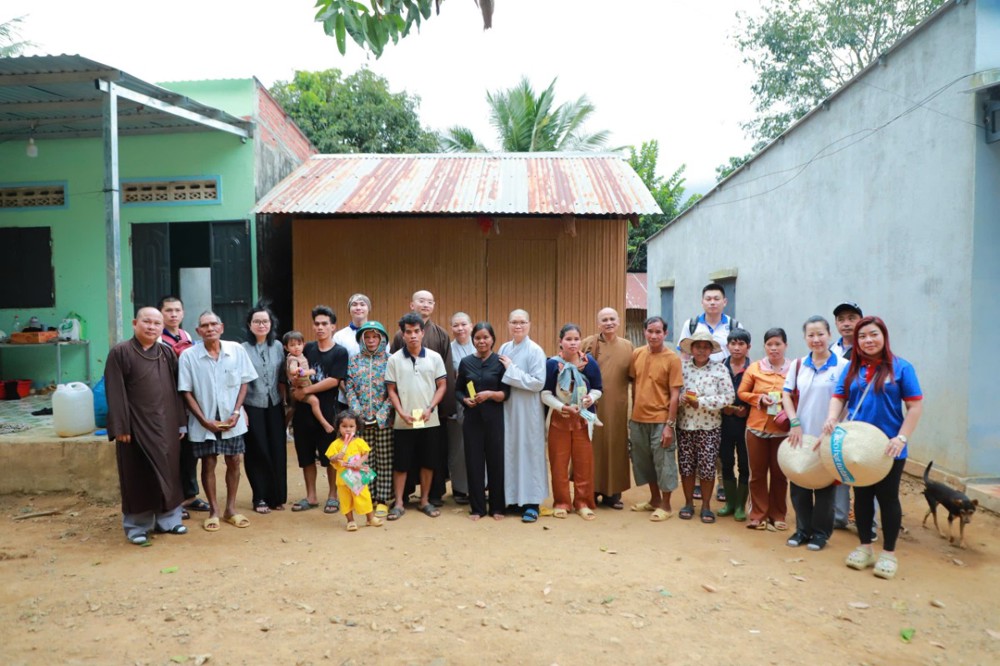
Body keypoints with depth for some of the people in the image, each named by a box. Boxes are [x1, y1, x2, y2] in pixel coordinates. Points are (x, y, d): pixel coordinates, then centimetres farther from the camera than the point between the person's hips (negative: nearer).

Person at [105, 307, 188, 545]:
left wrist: (180, 422, 6)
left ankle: (167, 519, 23)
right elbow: (115, 393, -10)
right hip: (136, 425, -4)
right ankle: (137, 526, 16)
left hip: (166, 424, 4)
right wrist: (121, 427, -14)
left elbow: (176, 390, 9)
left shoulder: (168, 353, 8)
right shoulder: (120, 353, -6)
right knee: (139, 476, 3)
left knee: (167, 473, 11)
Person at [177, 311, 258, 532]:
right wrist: (204, 420, -11)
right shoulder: (189, 356, -8)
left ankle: (230, 509, 22)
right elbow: (186, 392, -5)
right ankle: (214, 511, 20)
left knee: (234, 462, 7)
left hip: (232, 420, 2)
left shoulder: (236, 350, -5)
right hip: (204, 422, -1)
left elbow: (244, 383, 2)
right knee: (208, 463, 6)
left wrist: (236, 412, -8)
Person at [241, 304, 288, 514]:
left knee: (277, 451, 5)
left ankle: (277, 496, 18)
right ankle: (260, 498, 16)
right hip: (253, 407, -3)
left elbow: (282, 379, 9)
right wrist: (241, 410, -10)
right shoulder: (242, 349, -7)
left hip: (275, 406, 3)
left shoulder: (277, 346, 4)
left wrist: (285, 402, 6)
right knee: (257, 452, 4)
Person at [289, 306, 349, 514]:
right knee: (306, 456, 11)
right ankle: (311, 497, 23)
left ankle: (333, 496, 19)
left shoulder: (340, 352, -5)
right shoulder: (307, 349, 8)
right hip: (303, 411, 4)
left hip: (327, 412, -4)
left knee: (330, 457, 4)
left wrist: (306, 390, -13)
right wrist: (296, 385, -10)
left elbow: (334, 380, -14)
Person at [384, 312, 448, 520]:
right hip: (403, 422, -1)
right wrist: (402, 413, -10)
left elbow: (442, 386, 2)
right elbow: (391, 390, 2)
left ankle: (424, 501, 23)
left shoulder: (434, 357, 1)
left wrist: (430, 409, -9)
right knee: (401, 464, 5)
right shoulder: (394, 359, 0)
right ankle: (399, 504, 15)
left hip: (430, 421, 1)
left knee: (428, 463, 8)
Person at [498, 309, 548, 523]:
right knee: (509, 452, 10)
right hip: (507, 408, 5)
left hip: (527, 410, -5)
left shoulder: (535, 351, -9)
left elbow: (538, 383, -17)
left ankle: (531, 503, 8)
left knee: (528, 452, 1)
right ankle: (512, 497, 21)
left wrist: (512, 369, -15)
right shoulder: (504, 348, 8)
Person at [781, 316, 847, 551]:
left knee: (825, 487, 9)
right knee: (799, 484, 9)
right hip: (801, 435, 3)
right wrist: (795, 423, -7)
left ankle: (821, 532, 24)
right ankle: (803, 529, 25)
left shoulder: (842, 366, -6)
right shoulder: (799, 365, 4)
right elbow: (787, 395, 5)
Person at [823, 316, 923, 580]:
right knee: (862, 496, 13)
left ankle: (889, 553, 20)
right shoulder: (852, 369, 6)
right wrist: (832, 418, -15)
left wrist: (901, 438, -16)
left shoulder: (901, 367, -5)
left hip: (889, 448, -3)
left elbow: (915, 406, -7)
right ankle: (865, 548, 27)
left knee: (887, 498, 7)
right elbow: (839, 397, 5)